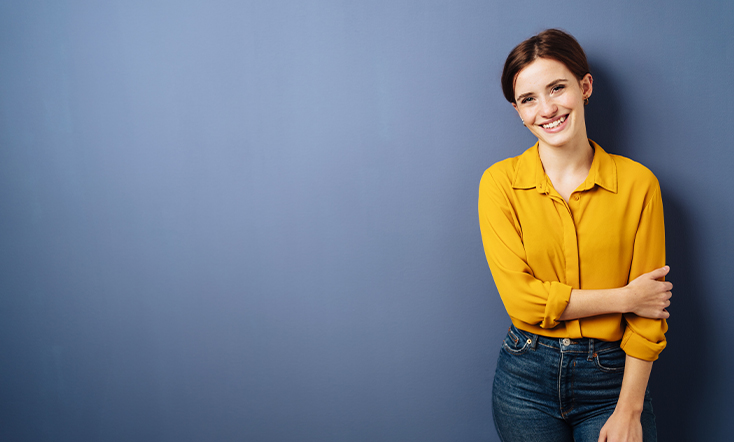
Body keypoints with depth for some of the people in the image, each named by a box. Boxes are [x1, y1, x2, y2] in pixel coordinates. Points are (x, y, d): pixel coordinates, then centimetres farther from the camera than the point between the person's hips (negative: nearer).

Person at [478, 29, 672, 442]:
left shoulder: (638, 182, -7)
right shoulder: (500, 182, -8)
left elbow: (649, 315, -5)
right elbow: (520, 297, -13)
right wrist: (624, 298, -12)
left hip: (612, 377, 0)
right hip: (527, 377, 0)